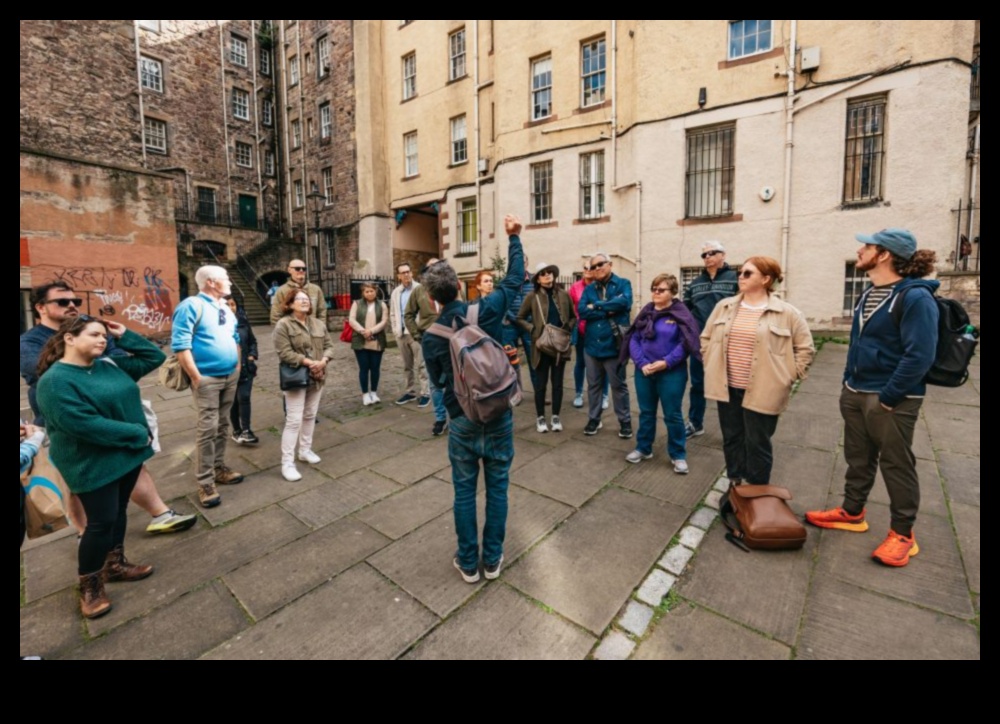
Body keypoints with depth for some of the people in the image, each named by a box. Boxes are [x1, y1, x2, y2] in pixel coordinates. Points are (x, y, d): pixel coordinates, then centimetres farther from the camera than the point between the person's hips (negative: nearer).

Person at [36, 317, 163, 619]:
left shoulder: (111, 367, 5)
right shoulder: (55, 380, -17)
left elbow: (155, 357, 11)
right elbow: (82, 424, -25)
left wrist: (125, 335, 0)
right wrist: (137, 434, -21)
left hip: (127, 454, 7)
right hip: (94, 465, -7)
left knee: (119, 512, 18)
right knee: (102, 522, 1)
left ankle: (114, 565, 35)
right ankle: (89, 584, 21)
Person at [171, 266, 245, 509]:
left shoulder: (225, 308, 14)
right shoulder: (192, 305, -11)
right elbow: (181, 345, -17)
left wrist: (237, 365, 14)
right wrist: (196, 377, -18)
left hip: (231, 376, 8)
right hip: (208, 378, -7)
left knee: (223, 426, 14)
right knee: (208, 429, -6)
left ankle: (219, 469, 26)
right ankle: (206, 483, 2)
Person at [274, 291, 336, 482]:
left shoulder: (318, 324, 8)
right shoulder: (283, 325, -10)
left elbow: (329, 346, 8)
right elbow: (284, 353, -17)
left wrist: (323, 361, -12)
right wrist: (308, 362, -22)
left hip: (317, 377, 6)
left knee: (310, 416, 16)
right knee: (294, 420, -6)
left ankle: (305, 450, 33)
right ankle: (287, 463, 2)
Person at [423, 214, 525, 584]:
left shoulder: (431, 336, -6)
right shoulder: (486, 311, -11)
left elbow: (438, 380, 7)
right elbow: (515, 278, 2)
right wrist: (514, 238, 14)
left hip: (462, 421, 0)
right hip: (499, 416, 0)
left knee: (464, 491, 14)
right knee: (497, 487, 14)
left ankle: (468, 563, 27)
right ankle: (492, 559, 28)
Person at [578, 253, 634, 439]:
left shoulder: (623, 283, -1)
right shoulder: (589, 289, 8)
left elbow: (624, 302, -21)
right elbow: (582, 311, -7)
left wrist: (597, 306, -12)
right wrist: (608, 311, -16)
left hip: (614, 344, -3)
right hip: (592, 345, 4)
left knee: (619, 385, 8)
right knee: (593, 385, 14)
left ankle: (625, 421, 22)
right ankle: (594, 419, 29)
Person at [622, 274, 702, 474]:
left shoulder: (681, 313, -6)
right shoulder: (646, 312, 7)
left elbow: (685, 343, -13)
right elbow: (633, 339, 2)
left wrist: (665, 362, -19)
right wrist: (641, 363, -11)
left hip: (671, 373, -4)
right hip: (644, 372, 4)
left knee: (673, 415, 5)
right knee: (646, 412, 15)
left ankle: (678, 455, 21)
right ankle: (643, 449, 30)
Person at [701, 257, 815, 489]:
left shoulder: (786, 313, -7)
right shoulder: (724, 306, 5)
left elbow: (805, 348, 0)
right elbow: (706, 337, 15)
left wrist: (788, 377, -5)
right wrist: (712, 365, 8)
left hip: (761, 392, -4)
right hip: (728, 388, 4)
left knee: (757, 445, 7)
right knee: (732, 440, 15)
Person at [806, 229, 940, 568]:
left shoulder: (915, 297, -17)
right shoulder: (870, 293, 9)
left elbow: (919, 356, -22)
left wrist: (887, 398, -20)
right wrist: (849, 381, 13)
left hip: (890, 399, -8)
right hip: (855, 392, 8)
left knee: (896, 465, 7)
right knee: (858, 458, 18)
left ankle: (903, 534, 22)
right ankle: (852, 512, 34)